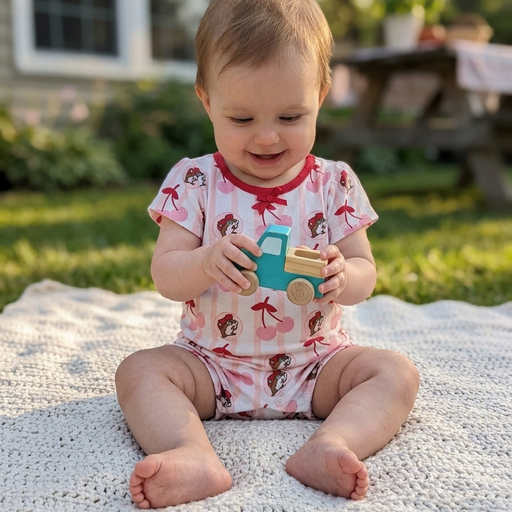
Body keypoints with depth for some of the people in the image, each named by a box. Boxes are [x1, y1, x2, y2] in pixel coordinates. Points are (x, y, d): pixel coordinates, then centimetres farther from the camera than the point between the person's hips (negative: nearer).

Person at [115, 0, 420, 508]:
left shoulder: (334, 183, -2)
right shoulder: (193, 182, -5)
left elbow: (365, 273, -3)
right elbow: (164, 276, -9)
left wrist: (342, 276, -29)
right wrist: (207, 262, -33)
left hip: (315, 358, 1)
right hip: (211, 363, 0)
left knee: (395, 371, -19)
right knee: (139, 370, -21)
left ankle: (328, 445, -39)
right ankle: (194, 456, -42)